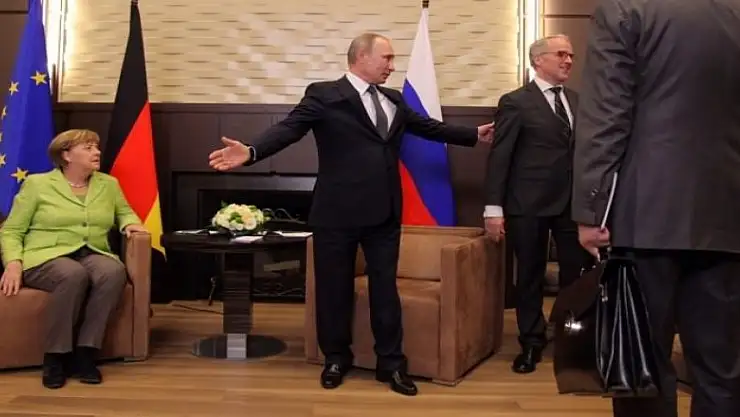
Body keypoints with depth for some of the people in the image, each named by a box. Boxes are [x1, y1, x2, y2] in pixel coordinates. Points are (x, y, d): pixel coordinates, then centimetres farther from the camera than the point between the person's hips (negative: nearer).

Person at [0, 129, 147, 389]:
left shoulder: (109, 184, 15)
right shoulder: (37, 184, 5)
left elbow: (124, 212, 32)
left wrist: (130, 223, 7)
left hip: (92, 255, 3)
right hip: (46, 256, -3)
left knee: (114, 272, -34)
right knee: (74, 275, -39)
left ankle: (85, 353, -27)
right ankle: (55, 357, -24)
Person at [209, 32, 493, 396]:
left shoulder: (394, 100, 13)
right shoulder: (324, 95, -6)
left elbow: (428, 127, 23)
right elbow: (288, 129, -17)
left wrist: (474, 134, 28)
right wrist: (252, 151, -33)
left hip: (384, 211, 5)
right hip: (338, 211, -5)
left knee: (385, 287, 10)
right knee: (334, 288, 8)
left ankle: (391, 363, 21)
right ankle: (336, 359, 27)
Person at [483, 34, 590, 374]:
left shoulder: (577, 100, 11)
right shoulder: (516, 102, -3)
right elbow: (499, 157, -7)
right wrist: (494, 208, -12)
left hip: (573, 202, 4)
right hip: (529, 204, -4)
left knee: (576, 272, 7)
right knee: (530, 276, 7)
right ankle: (532, 343, 23)